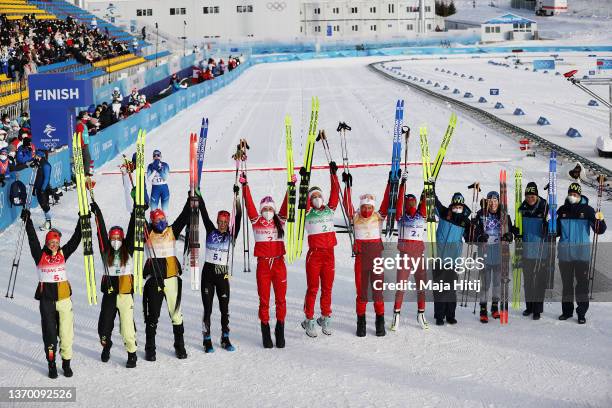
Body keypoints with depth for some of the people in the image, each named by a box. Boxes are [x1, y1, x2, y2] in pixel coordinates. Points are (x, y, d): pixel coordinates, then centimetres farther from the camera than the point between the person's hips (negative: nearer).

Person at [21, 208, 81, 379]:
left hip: (64, 299, 1)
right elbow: (32, 239, -4)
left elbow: (76, 239, 5)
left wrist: (82, 220, 0)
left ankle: (66, 363, 13)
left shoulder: (63, 254, 6)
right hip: (46, 299, -1)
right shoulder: (40, 256, 2)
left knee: (66, 332, 1)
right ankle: (52, 365, 12)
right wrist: (27, 221, -10)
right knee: (49, 333, 2)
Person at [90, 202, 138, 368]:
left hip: (125, 293, -2)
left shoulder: (128, 251, 2)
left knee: (127, 326, -6)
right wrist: (96, 210, -6)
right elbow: (101, 230, -1)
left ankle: (132, 354, 7)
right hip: (109, 293, 2)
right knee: (105, 325, 9)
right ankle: (106, 347, 38)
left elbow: (132, 231, -3)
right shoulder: (106, 251, 4)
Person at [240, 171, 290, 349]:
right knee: (264, 300, 3)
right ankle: (265, 333, 11)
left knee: (281, 299, 4)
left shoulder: (279, 221, 7)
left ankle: (280, 332, 13)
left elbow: (286, 204, 1)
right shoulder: (256, 222, 4)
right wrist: (245, 186, -11)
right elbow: (249, 204, -3)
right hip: (263, 264, -1)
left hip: (279, 263, 1)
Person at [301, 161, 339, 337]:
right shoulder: (308, 213, 3)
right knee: (313, 289, 0)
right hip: (314, 255, -3)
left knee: (327, 288, 9)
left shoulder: (329, 210, 11)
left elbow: (335, 192, 6)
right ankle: (309, 320, 7)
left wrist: (333, 174, 1)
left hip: (329, 254, 3)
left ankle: (325, 318, 20)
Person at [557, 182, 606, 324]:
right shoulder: (562, 210, 7)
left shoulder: (587, 210, -1)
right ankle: (567, 310, 21)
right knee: (566, 282, 10)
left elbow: (599, 230, -3)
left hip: (582, 253, -3)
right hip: (565, 253, 3)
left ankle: (582, 312, 4)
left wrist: (600, 220, -22)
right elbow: (557, 232, 13)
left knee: (582, 282, -2)